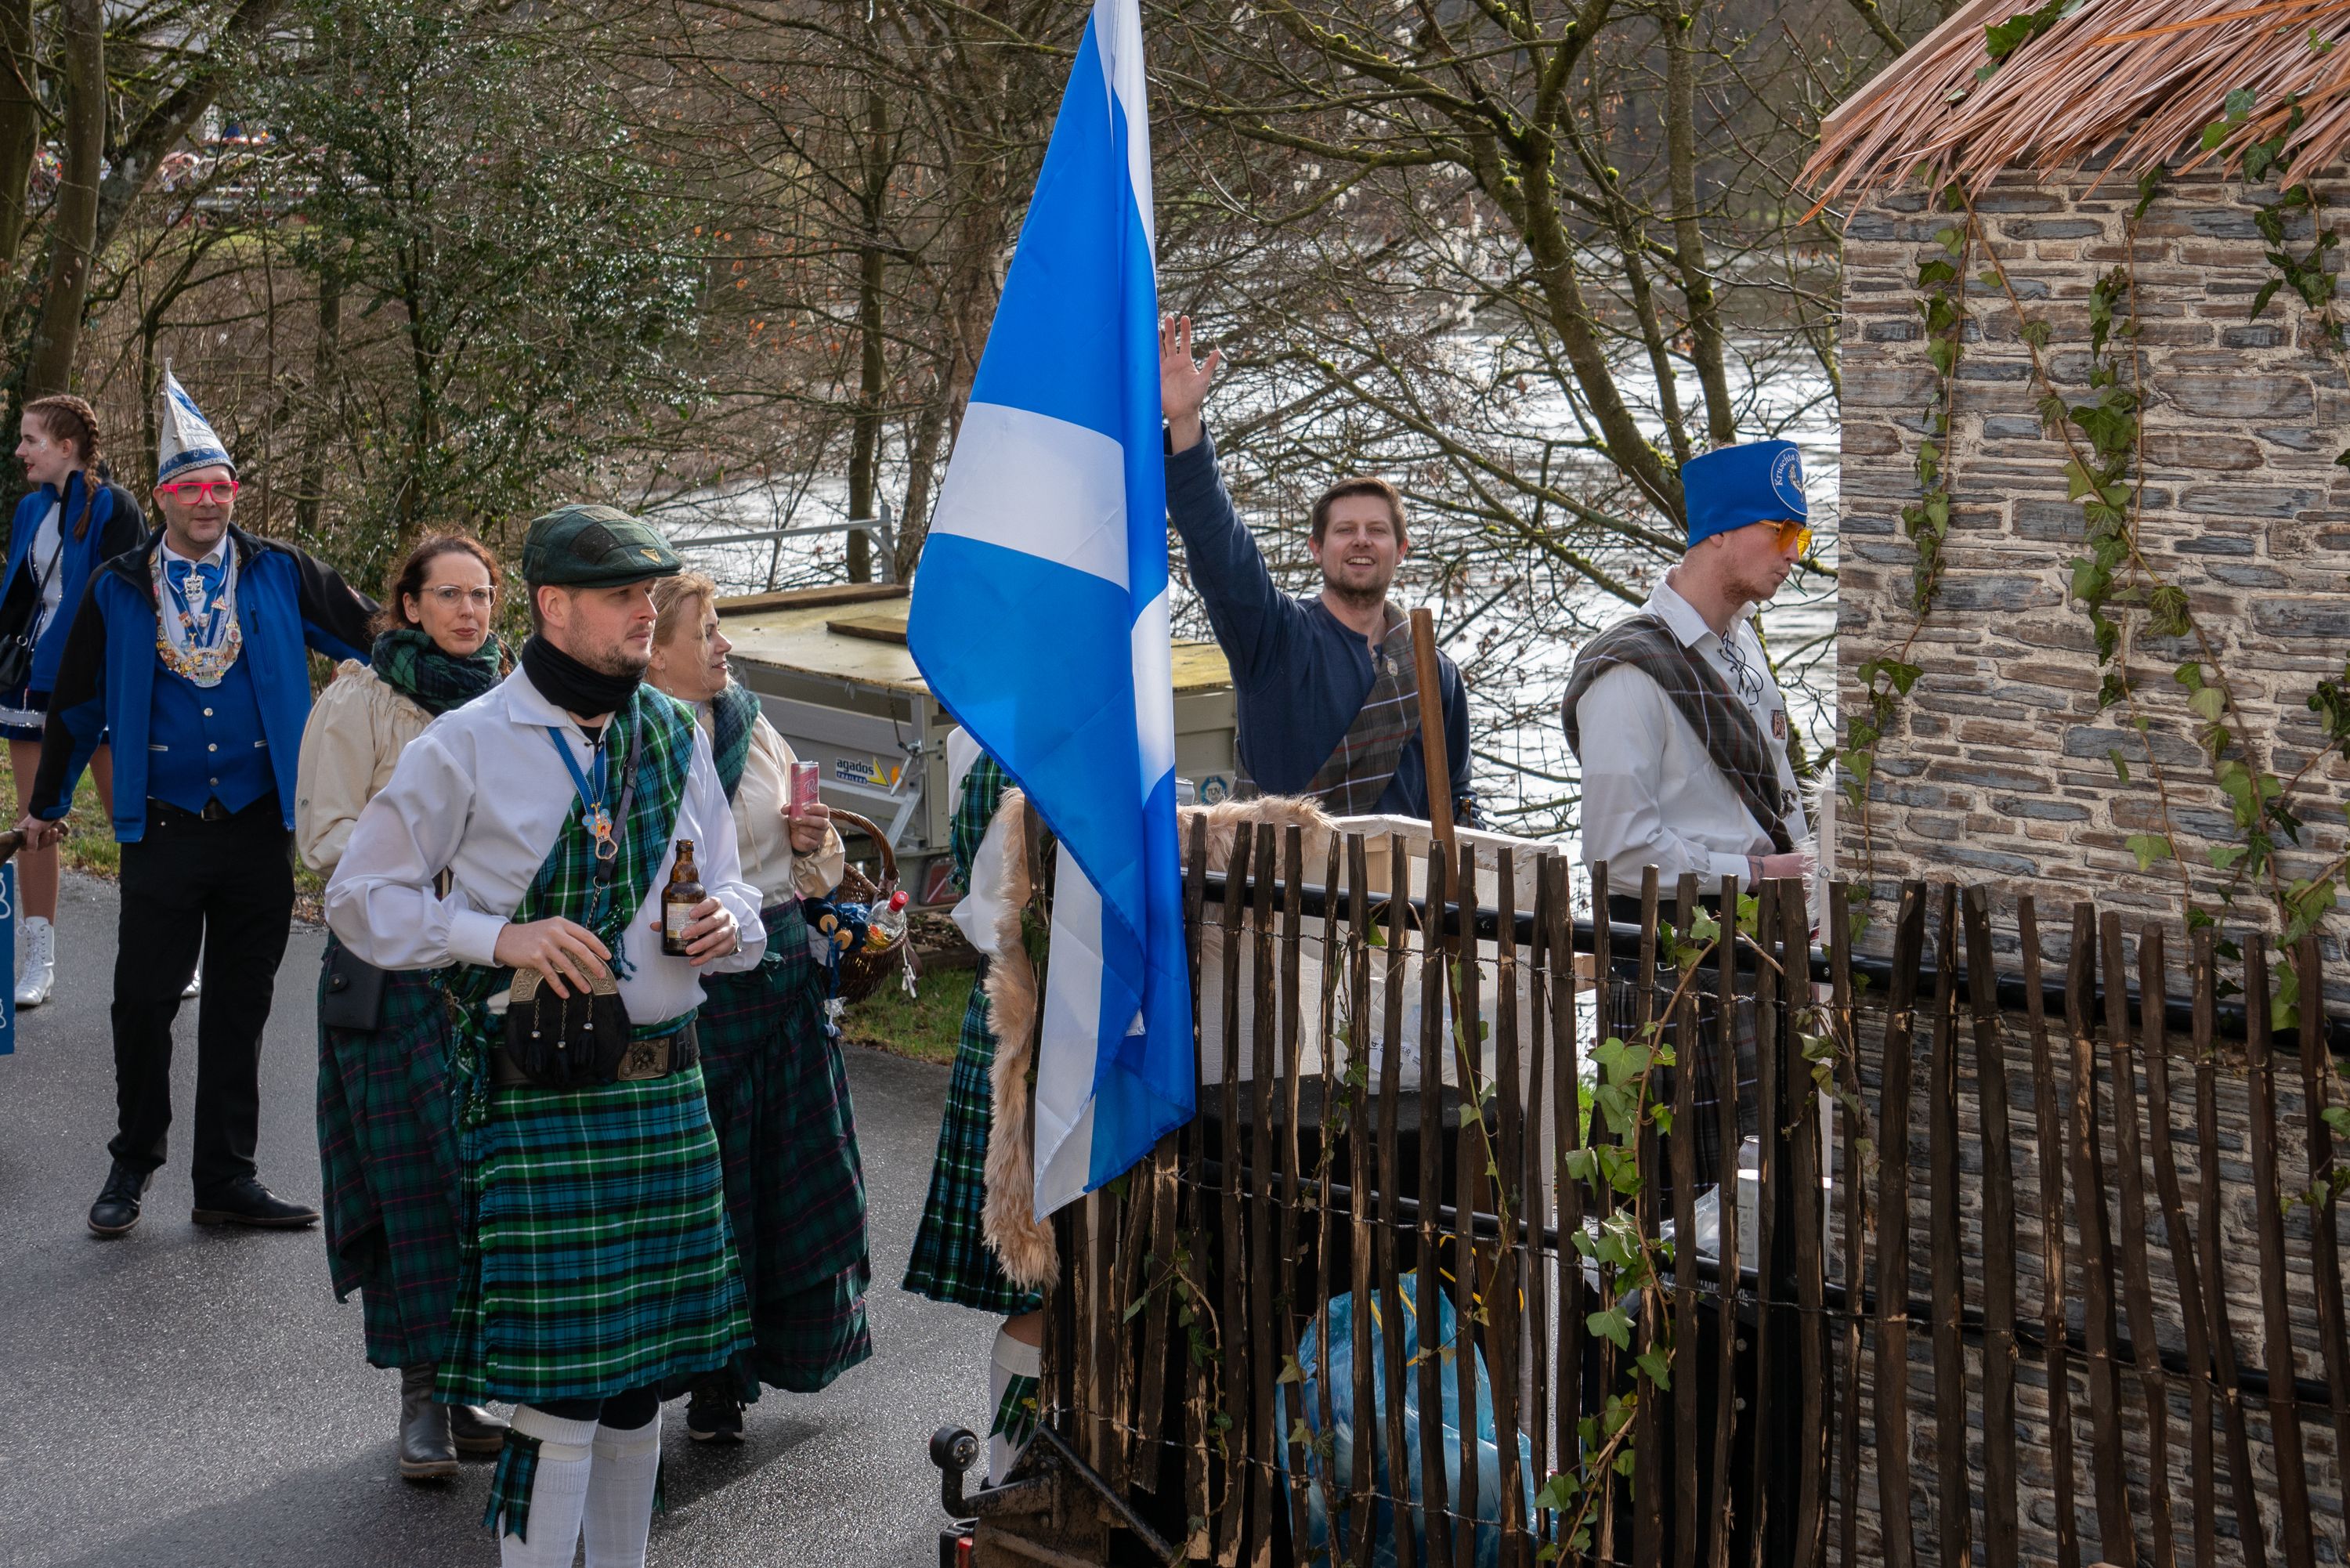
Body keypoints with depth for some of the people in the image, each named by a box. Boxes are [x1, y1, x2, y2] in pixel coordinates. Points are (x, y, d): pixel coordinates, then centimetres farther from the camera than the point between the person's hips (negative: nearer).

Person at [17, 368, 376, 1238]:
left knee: (240, 1006, 8)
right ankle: (134, 1162, 22)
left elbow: (381, 637, 9)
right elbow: (77, 701, 13)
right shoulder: (119, 591, 3)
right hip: (163, 829, 0)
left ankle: (225, 1178, 18)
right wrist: (46, 803, 20)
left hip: (260, 828, 1)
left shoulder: (281, 575, 2)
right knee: (143, 1002, 2)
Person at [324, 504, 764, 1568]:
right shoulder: (465, 746, -4)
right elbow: (360, 900, -1)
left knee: (641, 1371, 13)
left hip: (663, 1089, 5)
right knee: (560, 1381, -7)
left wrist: (726, 925, -3)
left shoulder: (676, 737, 11)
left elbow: (726, 888, 21)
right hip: (535, 1093, -5)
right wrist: (499, 937, -15)